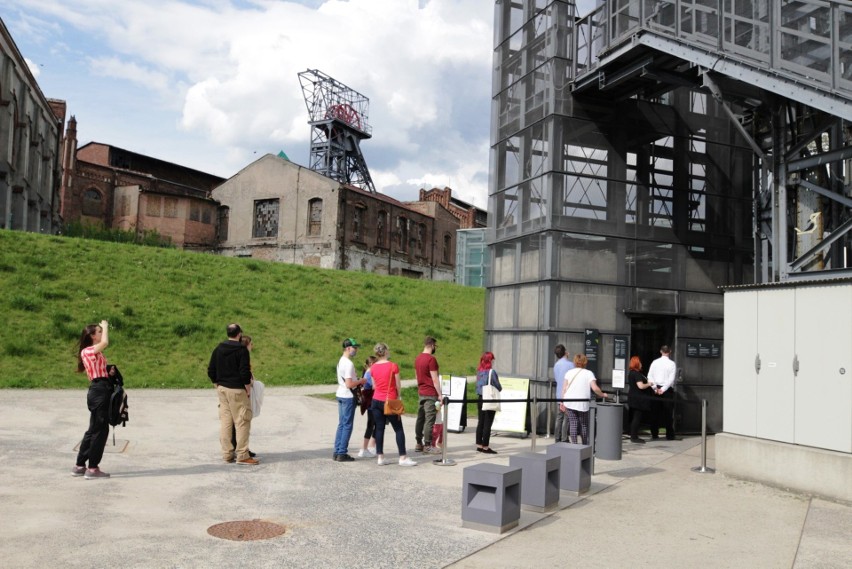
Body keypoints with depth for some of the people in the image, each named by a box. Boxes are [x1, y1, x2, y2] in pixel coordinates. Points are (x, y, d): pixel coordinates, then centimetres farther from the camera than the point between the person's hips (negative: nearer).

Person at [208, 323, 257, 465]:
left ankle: (227, 454, 15)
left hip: (222, 389, 7)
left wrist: (218, 385, 16)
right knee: (242, 422, -2)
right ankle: (242, 456, -2)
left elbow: (211, 371, 9)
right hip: (237, 390, -7)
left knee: (225, 422, 10)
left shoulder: (218, 349, 8)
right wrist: (248, 389, -8)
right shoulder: (242, 349, -12)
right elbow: (245, 372, -18)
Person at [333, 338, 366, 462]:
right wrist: (360, 381, -9)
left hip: (340, 395, 10)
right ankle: (342, 454, 1)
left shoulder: (341, 361, 14)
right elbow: (349, 384, -23)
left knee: (341, 424, 13)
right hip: (348, 397, -10)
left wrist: (357, 382, 12)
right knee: (347, 425, -3)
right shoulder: (349, 364, -18)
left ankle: (337, 452, 16)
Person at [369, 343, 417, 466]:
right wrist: (398, 397, 11)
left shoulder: (373, 367, 2)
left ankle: (380, 457, 10)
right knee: (398, 429, 4)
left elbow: (374, 385, 9)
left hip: (376, 400, 5)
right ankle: (403, 458, 3)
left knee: (379, 429, 9)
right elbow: (398, 386, -5)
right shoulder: (393, 366, -11)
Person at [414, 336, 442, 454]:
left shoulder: (417, 358, 11)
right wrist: (440, 394, -13)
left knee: (420, 418, 11)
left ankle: (419, 444, 17)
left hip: (421, 392, 9)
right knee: (429, 420, -4)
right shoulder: (431, 359, -15)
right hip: (431, 394, -8)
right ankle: (427, 446, -1)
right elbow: (435, 379, -17)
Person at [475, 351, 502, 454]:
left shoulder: (479, 371, 5)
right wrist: (500, 388, 11)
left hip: (480, 399, 7)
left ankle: (479, 445, 18)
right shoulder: (491, 372, -15)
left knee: (480, 423, 12)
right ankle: (485, 447, 3)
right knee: (487, 424, -1)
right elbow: (498, 387, -10)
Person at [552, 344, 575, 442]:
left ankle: (557, 439, 13)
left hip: (559, 395, 6)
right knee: (567, 418, -2)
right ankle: (564, 439, -1)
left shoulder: (556, 365, 9)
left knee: (559, 418, 10)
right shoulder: (570, 364, -12)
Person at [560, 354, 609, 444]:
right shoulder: (589, 373, 2)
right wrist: (602, 395, 9)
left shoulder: (569, 372, 9)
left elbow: (564, 388, 6)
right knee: (584, 425, 11)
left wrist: (562, 403, 9)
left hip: (569, 402, 2)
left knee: (573, 424, 4)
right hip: (582, 403, -2)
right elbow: (595, 388, -8)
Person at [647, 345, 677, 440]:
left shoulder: (655, 362, 3)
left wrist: (655, 388, -3)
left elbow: (649, 377, -2)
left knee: (655, 412, 7)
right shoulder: (672, 364, -5)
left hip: (656, 390, 3)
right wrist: (663, 389, -10)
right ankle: (669, 435, 5)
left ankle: (654, 434, 10)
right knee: (668, 413, 3)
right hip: (667, 390, -3)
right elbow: (671, 379, -12)